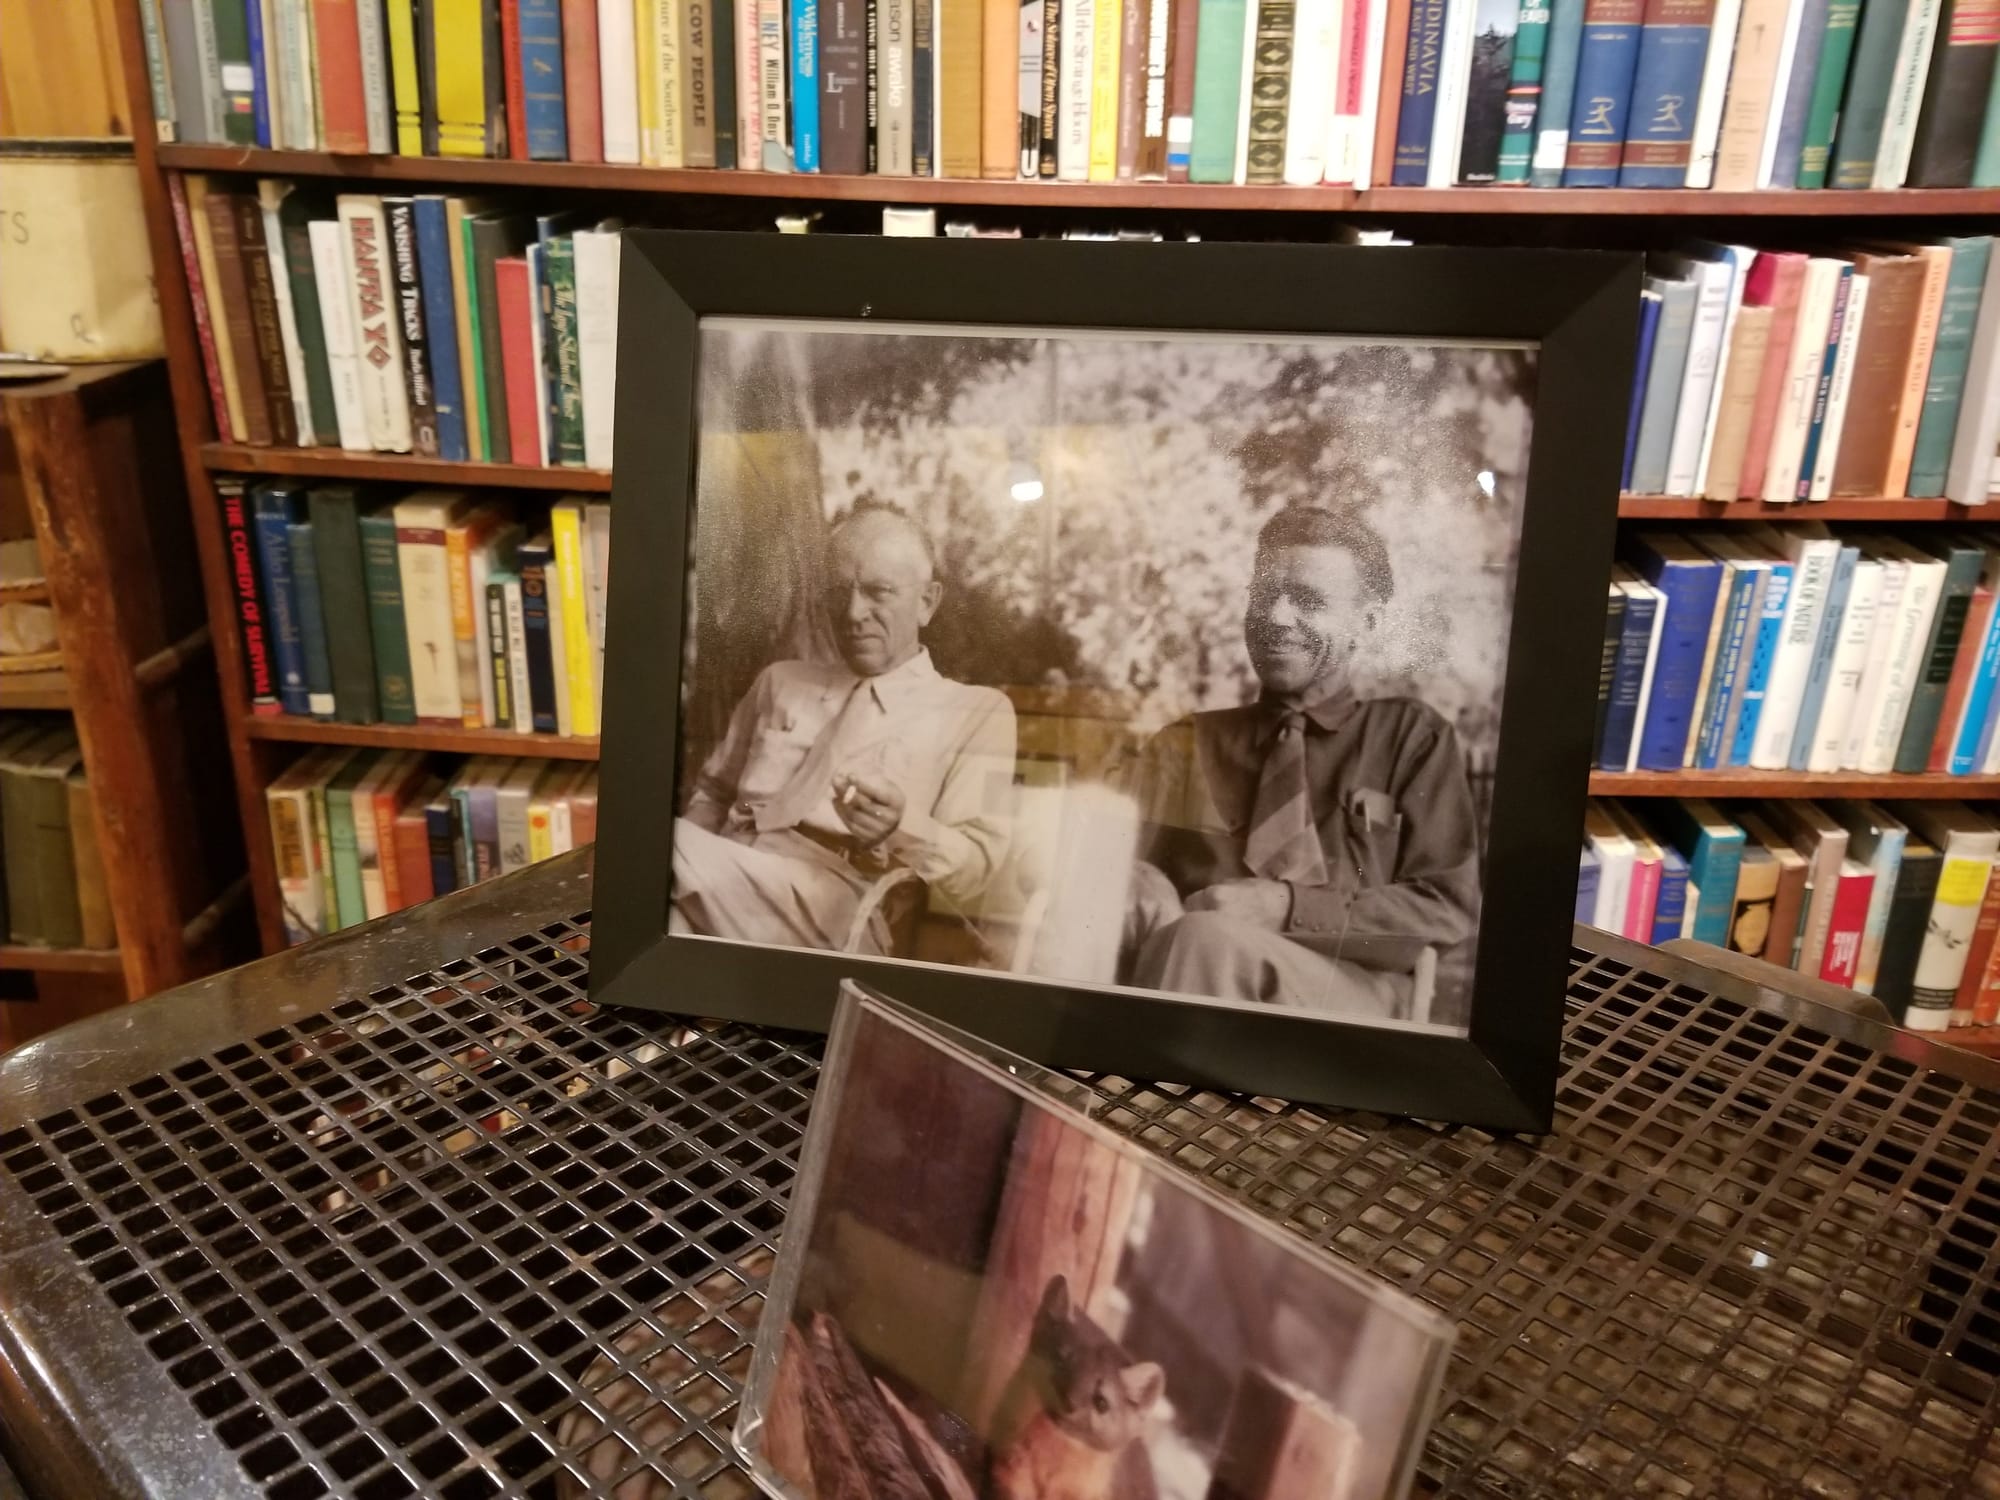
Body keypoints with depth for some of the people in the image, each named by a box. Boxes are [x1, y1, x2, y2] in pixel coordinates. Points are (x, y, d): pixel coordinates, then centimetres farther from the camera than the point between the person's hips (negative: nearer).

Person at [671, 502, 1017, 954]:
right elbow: (712, 796, 25)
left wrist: (901, 828, -20)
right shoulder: (779, 682, 26)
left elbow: (973, 870, 2)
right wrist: (696, 869, 0)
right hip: (726, 888, 5)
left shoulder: (978, 711, 12)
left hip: (843, 914, -4)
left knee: (673, 850, -30)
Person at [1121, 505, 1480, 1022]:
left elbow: (1449, 908, 3)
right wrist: (1143, 895, -17)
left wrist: (1286, 906, -10)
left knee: (1202, 940, -34)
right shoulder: (1184, 745, 21)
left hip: (1347, 1002, -2)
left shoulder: (1411, 736, 14)